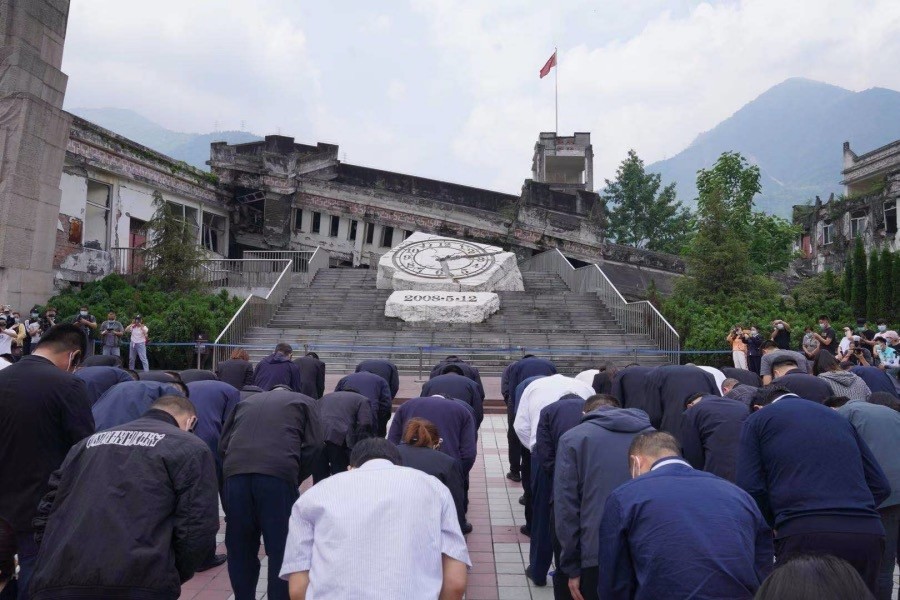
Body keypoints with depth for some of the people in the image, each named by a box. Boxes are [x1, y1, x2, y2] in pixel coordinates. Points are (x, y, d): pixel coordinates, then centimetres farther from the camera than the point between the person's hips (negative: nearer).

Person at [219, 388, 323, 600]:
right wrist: (296, 479, 13)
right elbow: (314, 444, 7)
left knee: (239, 547, 17)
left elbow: (223, 444, 20)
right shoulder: (304, 402, 21)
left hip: (235, 473, 3)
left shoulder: (245, 402, 31)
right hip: (278, 474, -3)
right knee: (281, 547, 8)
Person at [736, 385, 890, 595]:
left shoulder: (758, 419, 11)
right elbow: (880, 486, 20)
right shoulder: (838, 417, 26)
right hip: (868, 533, 5)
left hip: (806, 533, -5)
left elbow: (751, 489, -1)